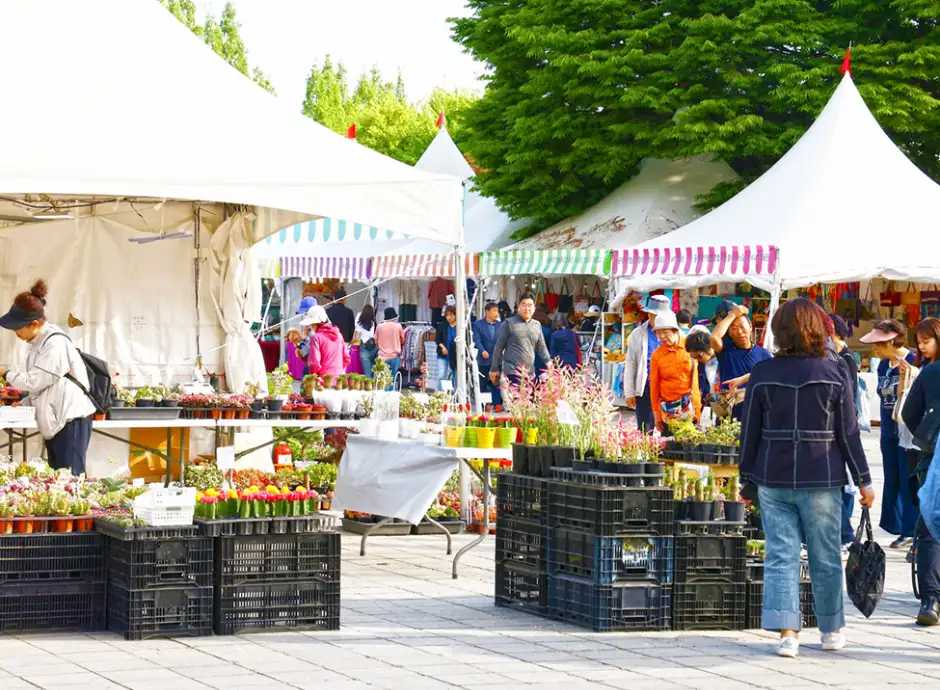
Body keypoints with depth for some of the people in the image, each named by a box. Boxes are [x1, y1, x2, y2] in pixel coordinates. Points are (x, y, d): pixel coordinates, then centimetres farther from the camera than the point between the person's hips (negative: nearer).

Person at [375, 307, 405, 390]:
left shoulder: (379, 327, -1)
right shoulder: (398, 326, -3)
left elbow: (376, 342, 7)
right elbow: (402, 341, 8)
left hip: (382, 356, 0)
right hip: (394, 356, 0)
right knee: (392, 380, 8)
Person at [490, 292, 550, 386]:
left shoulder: (537, 325, 16)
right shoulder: (509, 323, 2)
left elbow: (542, 348, 17)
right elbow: (499, 347, 4)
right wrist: (494, 369, 4)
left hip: (530, 372, 5)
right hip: (512, 372, -5)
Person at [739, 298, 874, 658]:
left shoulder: (762, 373, -2)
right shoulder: (834, 374, -4)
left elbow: (750, 430, 3)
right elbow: (848, 432, -2)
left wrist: (747, 473, 14)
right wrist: (863, 479, 5)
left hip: (773, 478, 1)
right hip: (821, 479, -1)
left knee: (780, 554, 3)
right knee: (825, 557, 11)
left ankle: (787, 631, -8)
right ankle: (832, 630, 23)